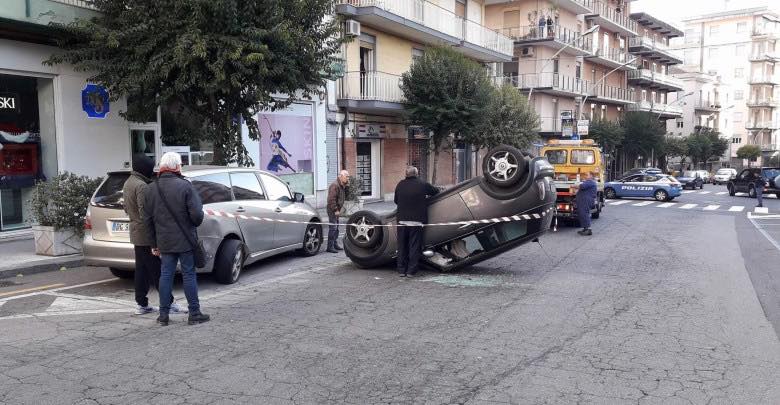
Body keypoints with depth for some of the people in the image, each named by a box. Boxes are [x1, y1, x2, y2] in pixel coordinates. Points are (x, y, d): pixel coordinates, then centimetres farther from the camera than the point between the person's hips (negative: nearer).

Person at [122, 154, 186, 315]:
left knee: (141, 270, 12)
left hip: (136, 234, 10)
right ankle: (169, 303, -2)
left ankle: (142, 305, 16)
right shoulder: (141, 186, -18)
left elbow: (127, 208, 23)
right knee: (158, 271, -6)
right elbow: (145, 213, -23)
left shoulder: (128, 183, 14)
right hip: (147, 236, -10)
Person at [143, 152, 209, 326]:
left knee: (166, 275, 11)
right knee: (189, 274, 2)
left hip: (164, 241, 4)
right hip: (185, 240, -4)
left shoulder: (152, 189, 5)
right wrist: (194, 224, 7)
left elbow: (148, 219, 9)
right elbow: (197, 214, -17)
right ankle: (194, 313, 7)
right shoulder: (185, 186, -12)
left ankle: (163, 314, 15)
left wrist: (154, 243, 15)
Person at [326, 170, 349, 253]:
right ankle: (330, 247, -8)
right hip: (332, 210, -10)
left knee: (336, 228, 16)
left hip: (336, 210, 10)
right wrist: (335, 210, -23)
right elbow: (331, 199, -25)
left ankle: (335, 245, 25)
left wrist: (340, 208, 15)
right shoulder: (335, 185, -20)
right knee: (333, 228, -10)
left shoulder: (342, 186, 14)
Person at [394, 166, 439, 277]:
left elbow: (395, 201, 13)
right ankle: (411, 271, 4)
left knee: (402, 247, 11)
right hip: (417, 221, -2)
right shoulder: (423, 185, -3)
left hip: (401, 221, 3)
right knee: (414, 247, 5)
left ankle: (401, 270, 15)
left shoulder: (400, 185, 4)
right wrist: (426, 197, 30)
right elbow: (436, 192, 12)